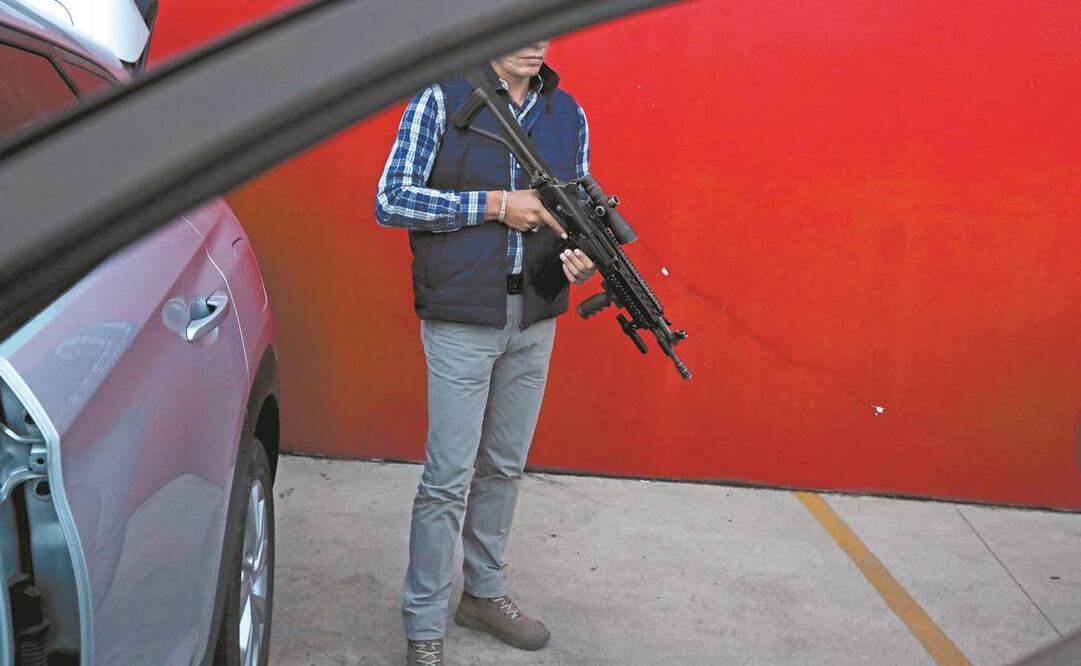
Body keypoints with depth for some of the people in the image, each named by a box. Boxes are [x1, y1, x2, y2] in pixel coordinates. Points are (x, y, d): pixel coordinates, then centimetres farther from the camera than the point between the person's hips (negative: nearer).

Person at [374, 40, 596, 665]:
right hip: (462, 319, -5)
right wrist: (494, 205, -17)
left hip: (535, 320, 5)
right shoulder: (441, 100, -6)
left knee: (505, 468, 16)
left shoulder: (570, 115, 8)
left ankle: (485, 591, 34)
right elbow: (391, 200, -10)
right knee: (449, 478, -2)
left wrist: (583, 256, -10)